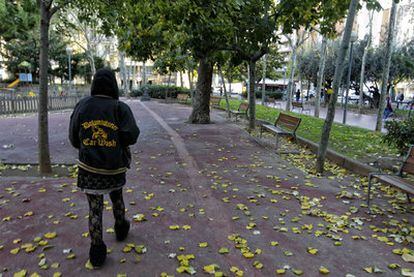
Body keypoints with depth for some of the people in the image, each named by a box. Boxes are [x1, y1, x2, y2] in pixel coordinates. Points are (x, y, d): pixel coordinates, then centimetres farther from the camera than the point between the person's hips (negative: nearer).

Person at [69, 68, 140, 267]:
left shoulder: (82, 105, -2)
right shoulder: (120, 108, -10)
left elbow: (73, 138, 3)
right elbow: (131, 136, -17)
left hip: (88, 167, 1)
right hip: (115, 167, -1)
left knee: (95, 208, 11)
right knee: (117, 198, 25)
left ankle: (97, 251, 16)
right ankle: (121, 228, 45)